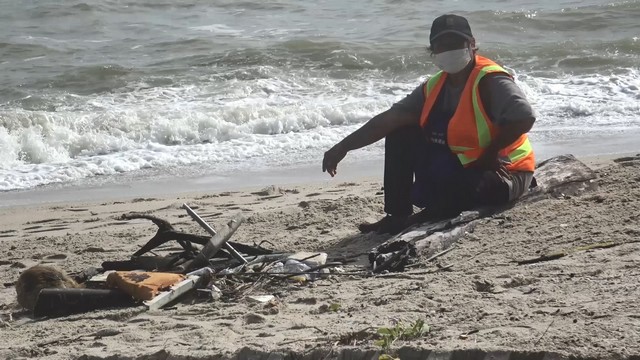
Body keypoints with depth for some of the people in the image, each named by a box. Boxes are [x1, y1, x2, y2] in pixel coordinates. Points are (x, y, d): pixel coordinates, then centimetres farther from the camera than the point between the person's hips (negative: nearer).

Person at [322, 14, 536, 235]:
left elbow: (523, 118, -33)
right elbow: (389, 120, 0)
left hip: (501, 175, -7)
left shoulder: (490, 81, -19)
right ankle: (398, 215, -3)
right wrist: (343, 147, -6)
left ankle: (419, 221, -9)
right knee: (401, 134, -1)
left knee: (453, 188, -39)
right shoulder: (434, 88, 4)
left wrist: (490, 154, -25)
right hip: (457, 167, 8)